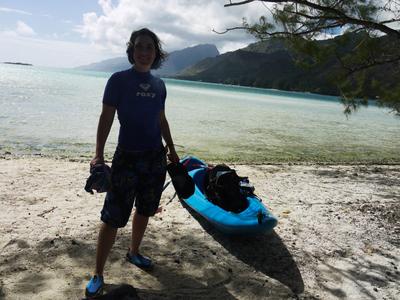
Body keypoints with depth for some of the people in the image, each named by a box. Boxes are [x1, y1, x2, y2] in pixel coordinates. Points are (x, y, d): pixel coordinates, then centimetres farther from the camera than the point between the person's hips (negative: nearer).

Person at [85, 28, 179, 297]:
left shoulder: (159, 85, 8)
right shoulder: (119, 79, -6)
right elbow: (106, 118, -9)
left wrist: (172, 149, 18)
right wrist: (99, 154, -16)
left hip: (155, 157, 6)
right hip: (127, 156, -5)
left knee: (144, 210, 16)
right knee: (113, 217, -4)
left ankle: (134, 252, 38)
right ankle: (98, 275, 9)